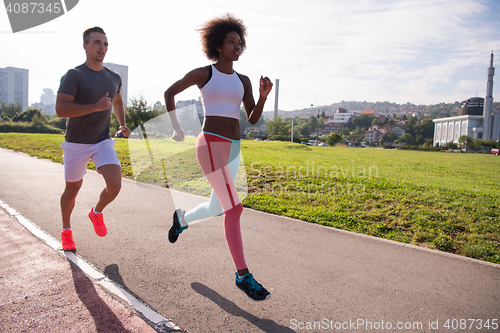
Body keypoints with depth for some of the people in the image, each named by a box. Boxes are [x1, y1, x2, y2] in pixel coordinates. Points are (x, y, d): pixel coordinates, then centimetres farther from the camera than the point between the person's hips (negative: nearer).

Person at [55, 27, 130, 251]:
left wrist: (122, 124, 13)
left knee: (115, 185, -15)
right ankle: (66, 231, 36)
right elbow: (60, 109, -23)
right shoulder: (74, 75, -13)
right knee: (72, 190, 11)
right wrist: (96, 107, -29)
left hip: (103, 142, 3)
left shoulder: (114, 78, 5)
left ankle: (97, 213, 18)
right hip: (76, 144, -3)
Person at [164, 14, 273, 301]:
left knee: (216, 209, 17)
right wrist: (176, 128, 9)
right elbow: (169, 92, 14)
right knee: (234, 209, -17)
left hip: (233, 149, 7)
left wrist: (263, 95, -8)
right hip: (211, 145, -7)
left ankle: (182, 218, 50)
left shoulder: (243, 80, 15)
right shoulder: (202, 73, 2)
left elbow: (253, 119, 9)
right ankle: (243, 275, -7)